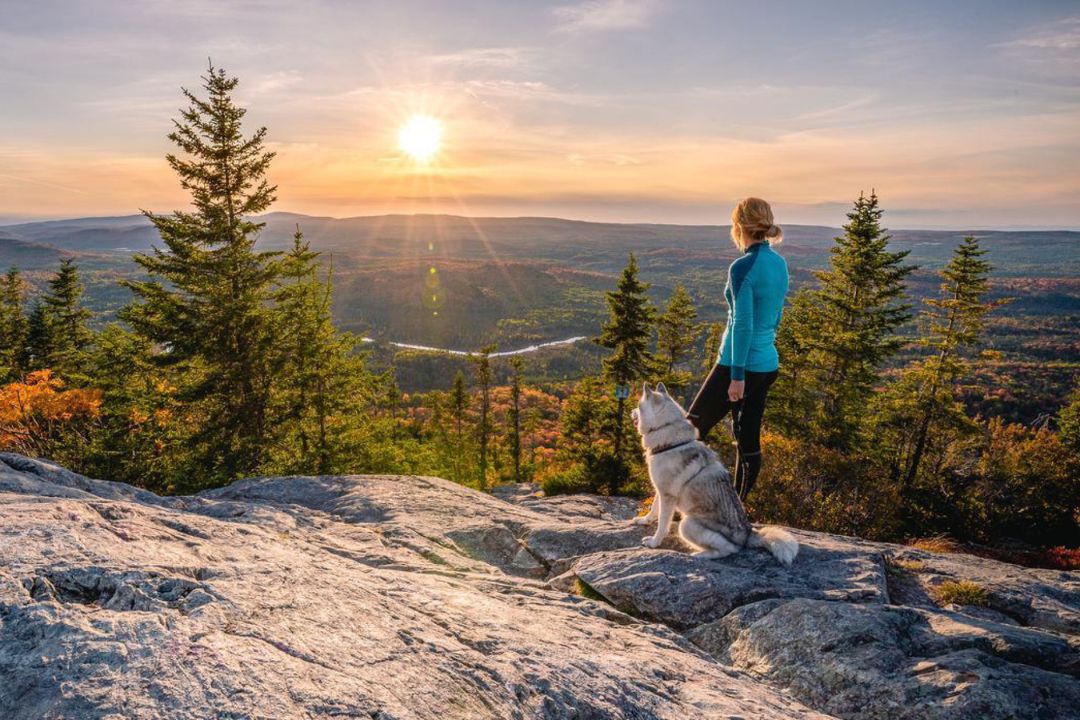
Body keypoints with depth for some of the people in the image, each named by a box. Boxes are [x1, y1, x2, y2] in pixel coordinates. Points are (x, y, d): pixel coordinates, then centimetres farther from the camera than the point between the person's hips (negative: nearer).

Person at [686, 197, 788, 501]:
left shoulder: (742, 268, -17)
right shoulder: (780, 264, 9)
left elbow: (742, 324, -21)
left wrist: (737, 375, -19)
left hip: (740, 365, -8)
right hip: (768, 364, 8)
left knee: (690, 431, 4)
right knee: (748, 439, 13)